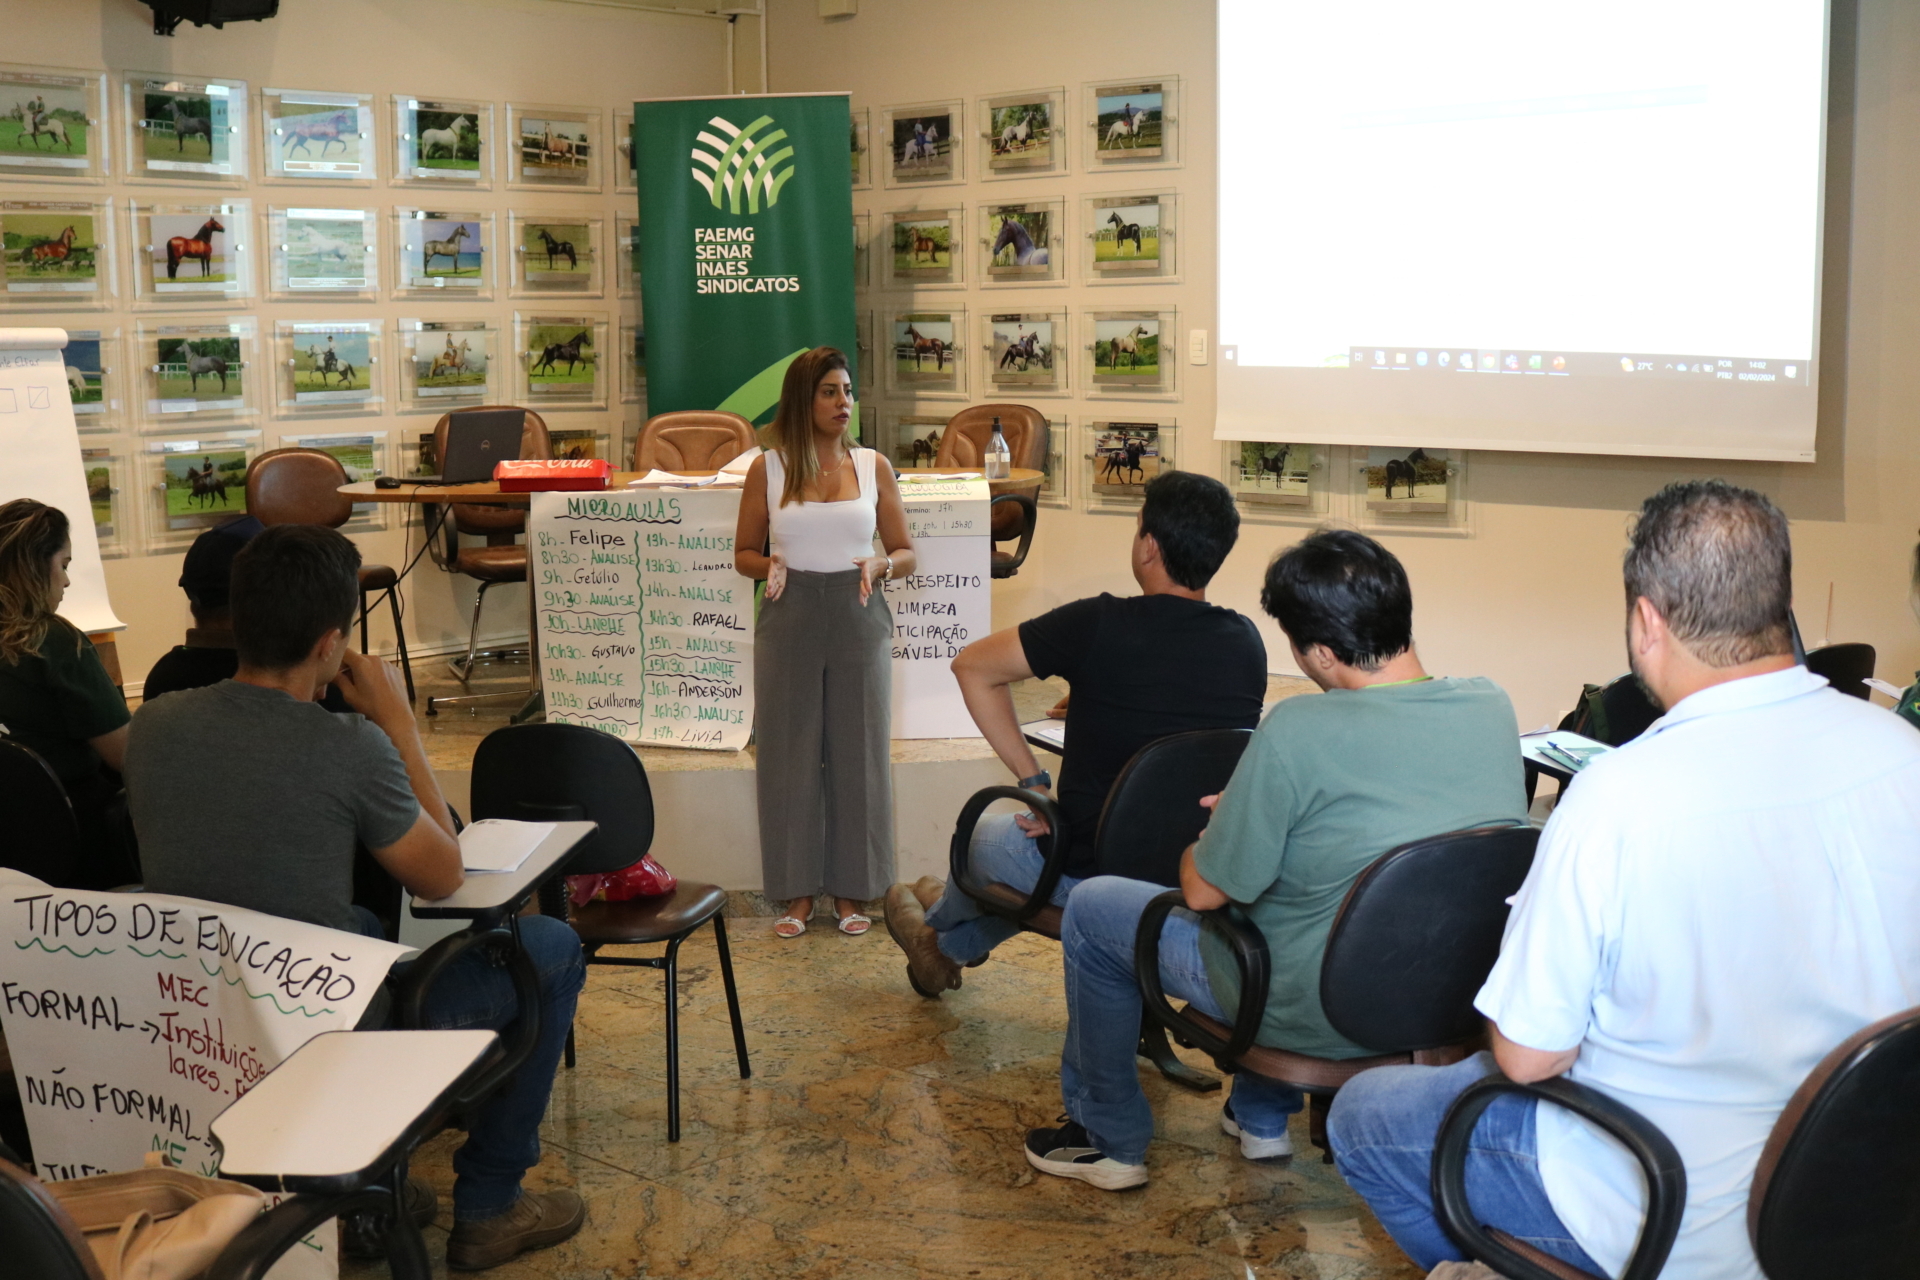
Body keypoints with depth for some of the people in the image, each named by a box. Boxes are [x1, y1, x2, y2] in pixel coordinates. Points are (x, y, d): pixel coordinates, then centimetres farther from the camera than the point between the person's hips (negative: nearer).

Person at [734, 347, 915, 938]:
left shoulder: (873, 466, 4)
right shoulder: (768, 469, 2)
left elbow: (905, 552, 8)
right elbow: (744, 552, 9)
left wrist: (879, 565, -14)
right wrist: (770, 567, -13)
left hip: (858, 621, 1)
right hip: (790, 622, 0)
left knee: (858, 752, 4)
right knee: (790, 755, 3)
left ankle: (851, 889, 16)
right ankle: (797, 890, 16)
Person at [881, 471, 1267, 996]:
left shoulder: (1098, 627, -19)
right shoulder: (1247, 642, -6)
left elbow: (973, 667, -8)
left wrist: (1032, 779, -2)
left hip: (1091, 877, -5)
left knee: (986, 833, 28)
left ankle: (937, 924, 59)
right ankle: (951, 947, 57)